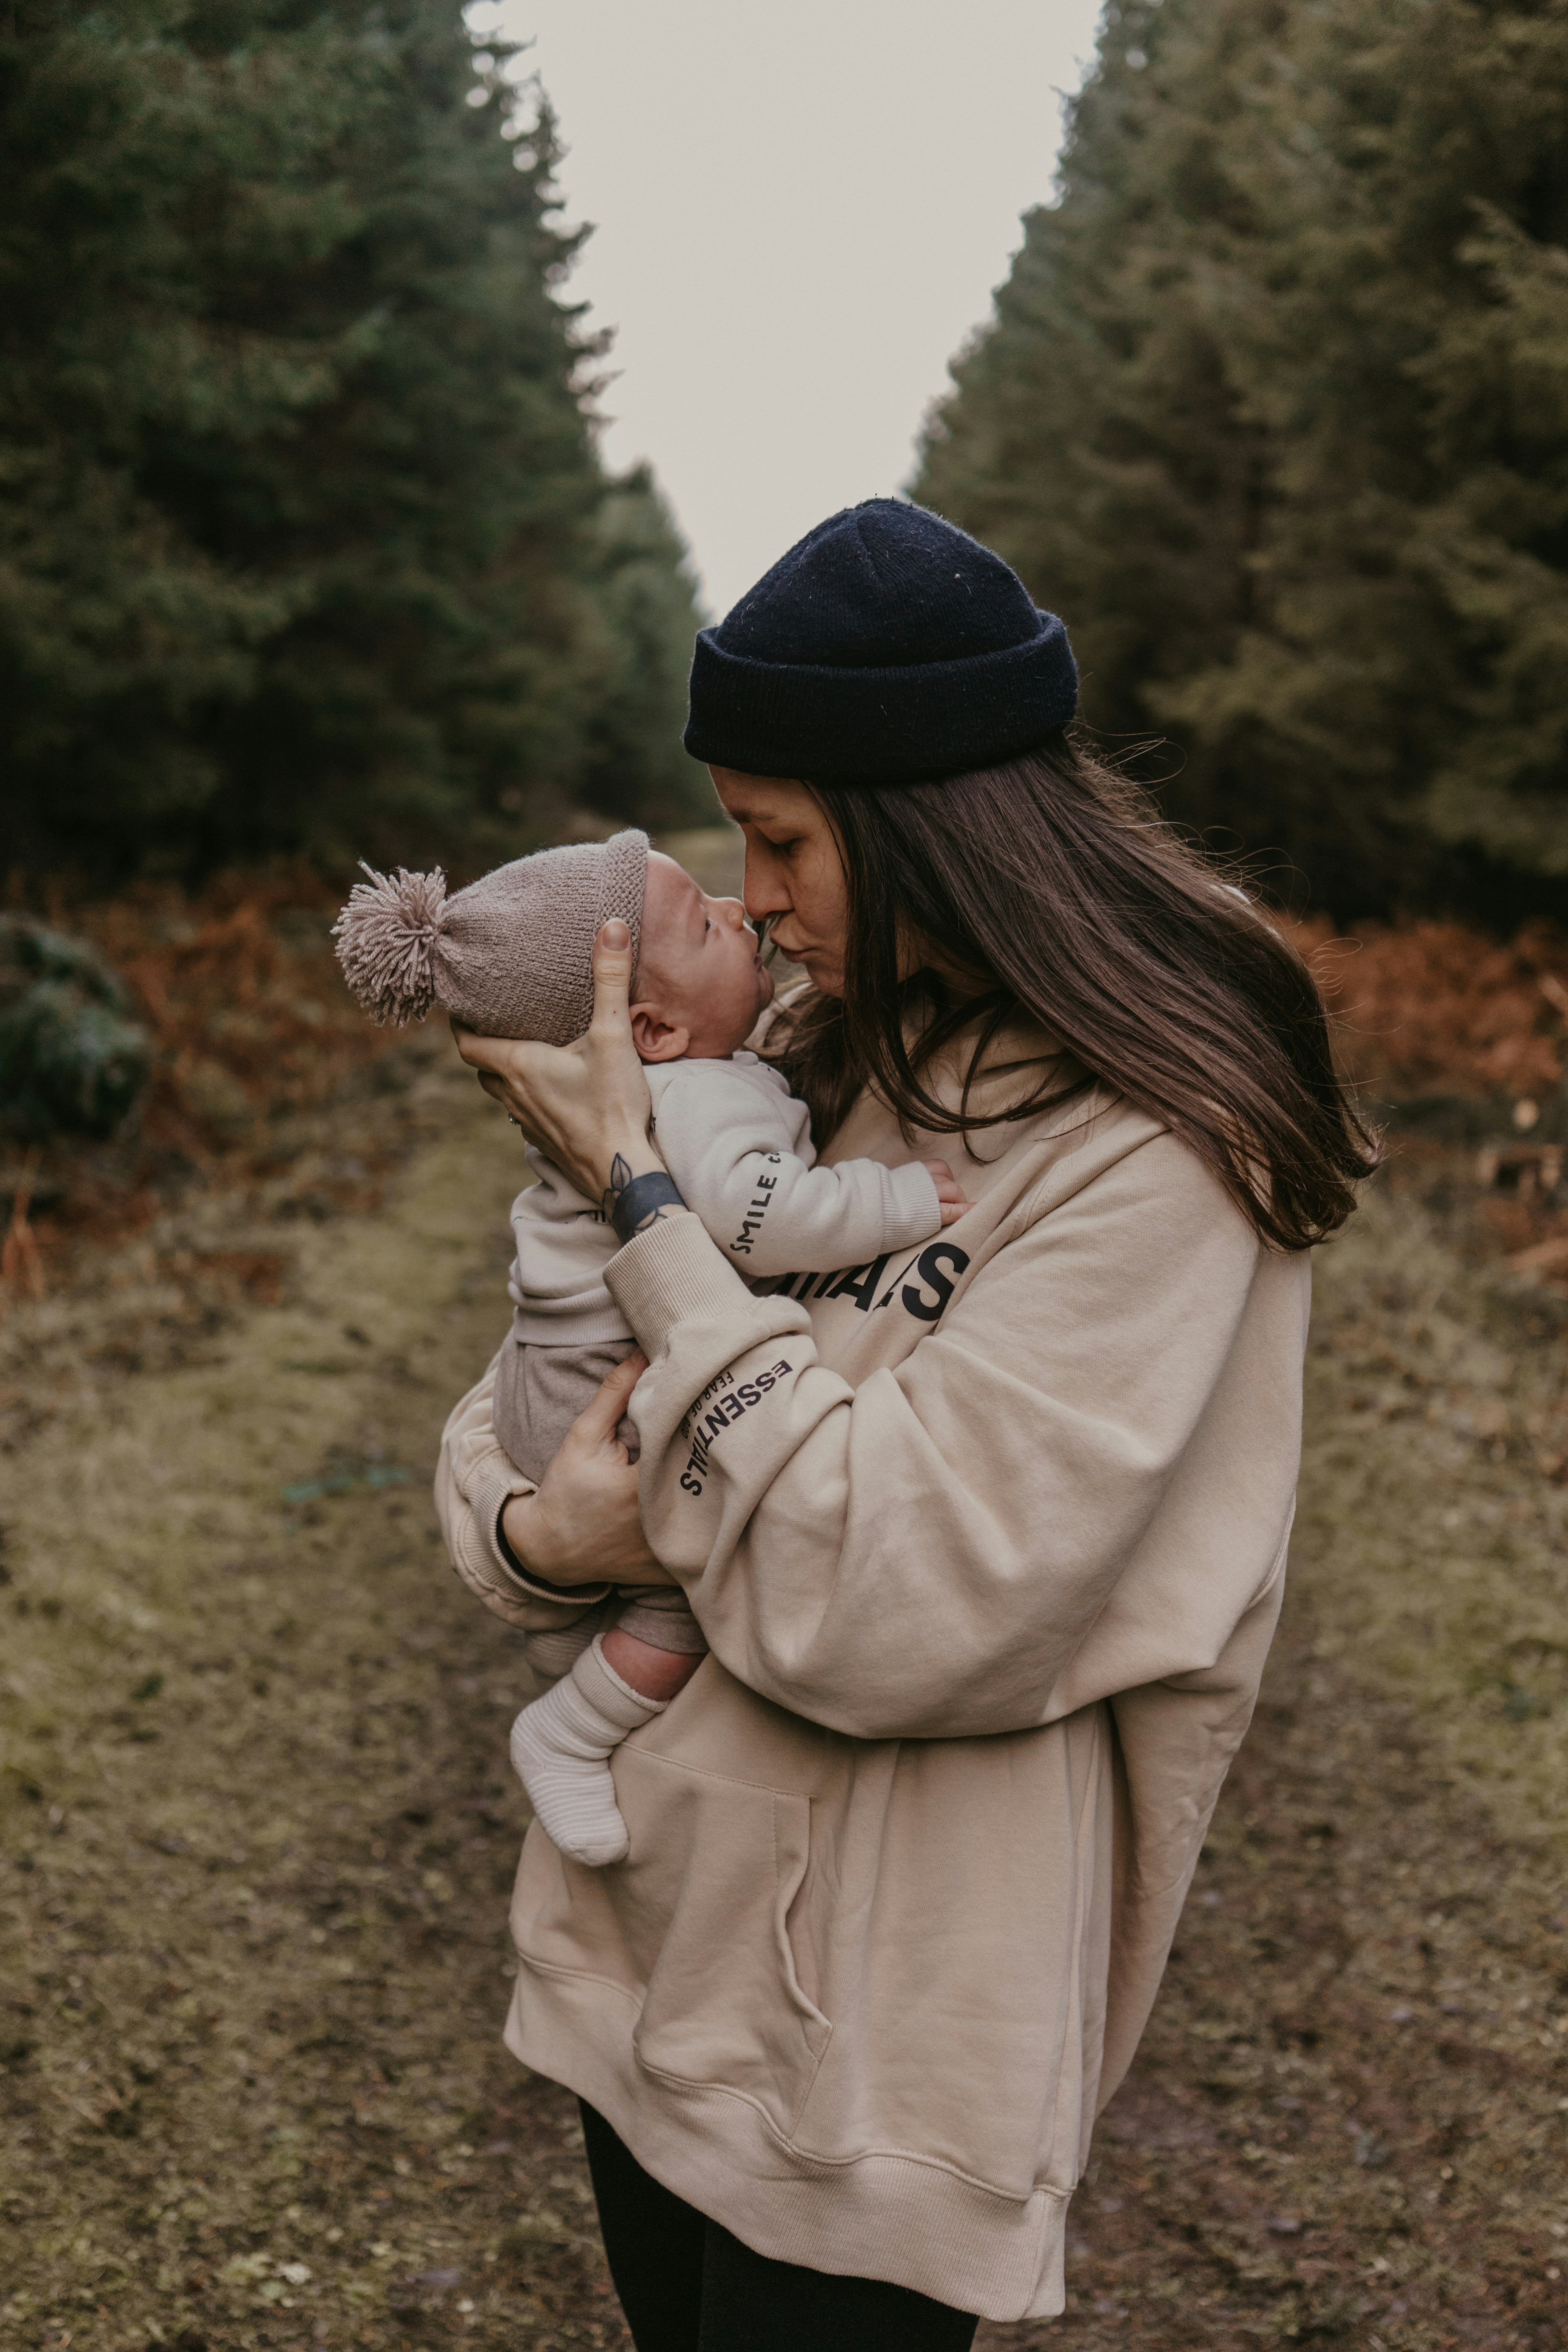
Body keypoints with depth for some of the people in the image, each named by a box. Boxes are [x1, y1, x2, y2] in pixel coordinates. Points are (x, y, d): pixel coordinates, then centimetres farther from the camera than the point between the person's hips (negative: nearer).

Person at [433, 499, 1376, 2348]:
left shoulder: (1146, 1161, -20)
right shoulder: (809, 1072, 2)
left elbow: (889, 1606, -27)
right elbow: (511, 1408, 9)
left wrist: (635, 1196, -21)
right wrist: (534, 1531, -15)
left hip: (866, 2043, -7)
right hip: (644, 1933, 7)